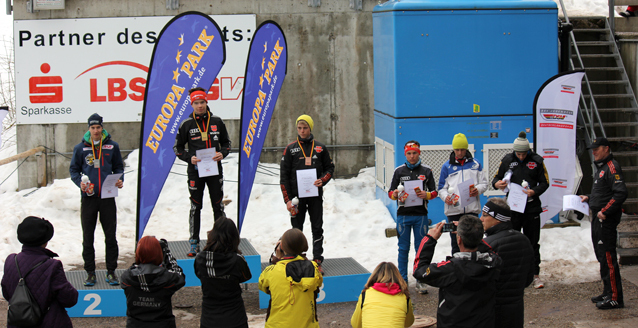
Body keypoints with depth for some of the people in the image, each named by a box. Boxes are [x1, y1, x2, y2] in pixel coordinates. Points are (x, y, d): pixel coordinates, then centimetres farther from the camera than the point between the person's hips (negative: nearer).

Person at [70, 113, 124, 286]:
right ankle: (90, 272, 13)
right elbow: (74, 169, 9)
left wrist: (120, 179, -6)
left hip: (108, 197, 0)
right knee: (88, 237, 4)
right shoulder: (80, 148, 4)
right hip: (88, 197, 0)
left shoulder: (112, 146, 5)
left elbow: (118, 167, 14)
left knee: (111, 236, 4)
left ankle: (111, 271, 14)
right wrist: (80, 182, -10)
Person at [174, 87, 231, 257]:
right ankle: (194, 243, 11)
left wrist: (222, 154, -7)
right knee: (195, 207, 4)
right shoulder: (186, 124, -1)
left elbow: (227, 142, 13)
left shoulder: (217, 122, 4)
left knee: (218, 206, 6)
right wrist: (189, 158, -11)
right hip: (195, 171, -1)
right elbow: (177, 147, 6)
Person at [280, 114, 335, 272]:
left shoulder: (320, 148, 5)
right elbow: (284, 175, -1)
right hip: (297, 195, -1)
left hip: (315, 195, 1)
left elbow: (330, 168, 14)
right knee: (297, 229, 5)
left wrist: (322, 180, -8)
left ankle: (317, 260, 10)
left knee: (317, 228, 3)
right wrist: (287, 199, -8)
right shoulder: (291, 148, 0)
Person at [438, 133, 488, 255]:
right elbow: (441, 188, 8)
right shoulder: (447, 166, 8)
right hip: (453, 210, 0)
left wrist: (478, 190, -11)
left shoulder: (475, 164, 9)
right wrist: (446, 197, -14)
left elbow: (484, 183, 11)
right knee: (456, 243, 4)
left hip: (472, 209, 0)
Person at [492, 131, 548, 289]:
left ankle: (535, 274, 16)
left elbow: (545, 182, 3)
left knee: (533, 243, 8)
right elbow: (497, 177, 9)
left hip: (532, 208, -1)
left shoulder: (537, 161, -1)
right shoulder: (507, 160, 1)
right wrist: (497, 184, -15)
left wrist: (534, 191, -16)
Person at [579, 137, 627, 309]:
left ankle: (615, 298, -7)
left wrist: (605, 212, -23)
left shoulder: (612, 167, -14)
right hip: (598, 218, 11)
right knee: (601, 256, 15)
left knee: (608, 257, -10)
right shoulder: (601, 167, 18)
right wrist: (589, 198, 16)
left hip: (606, 219, -11)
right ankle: (608, 292, 24)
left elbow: (620, 193, -23)